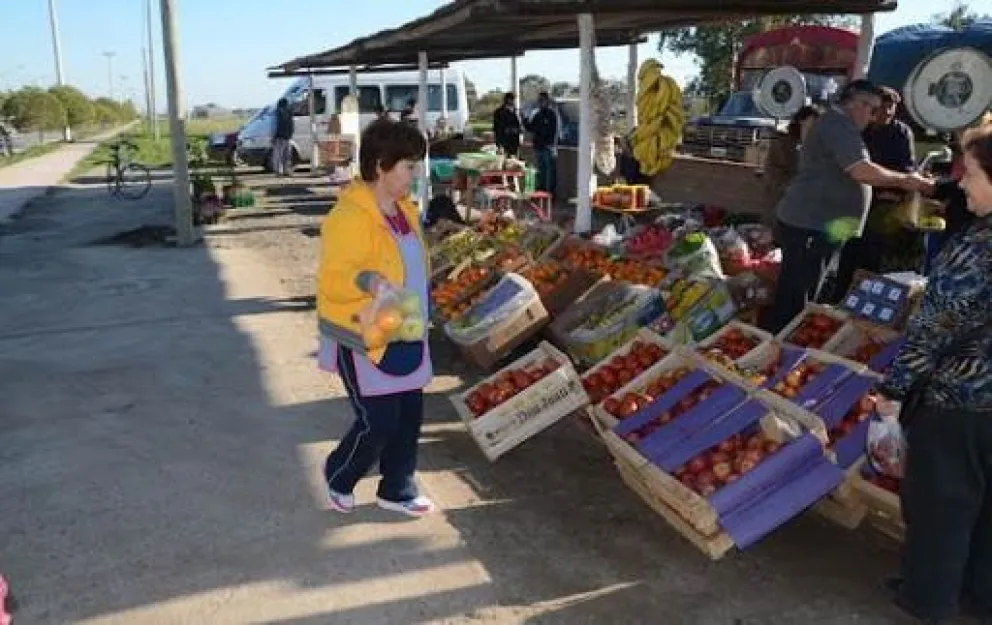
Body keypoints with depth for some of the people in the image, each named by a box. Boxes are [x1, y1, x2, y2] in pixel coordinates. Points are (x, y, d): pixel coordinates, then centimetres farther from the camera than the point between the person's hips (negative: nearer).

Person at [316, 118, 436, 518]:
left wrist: (419, 312, 24)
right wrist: (367, 280, -41)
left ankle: (397, 490, 31)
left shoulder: (404, 209, 7)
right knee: (378, 422, -2)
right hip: (365, 339, -8)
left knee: (409, 417, 12)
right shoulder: (349, 216, -22)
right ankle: (338, 477, 27)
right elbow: (331, 279, -23)